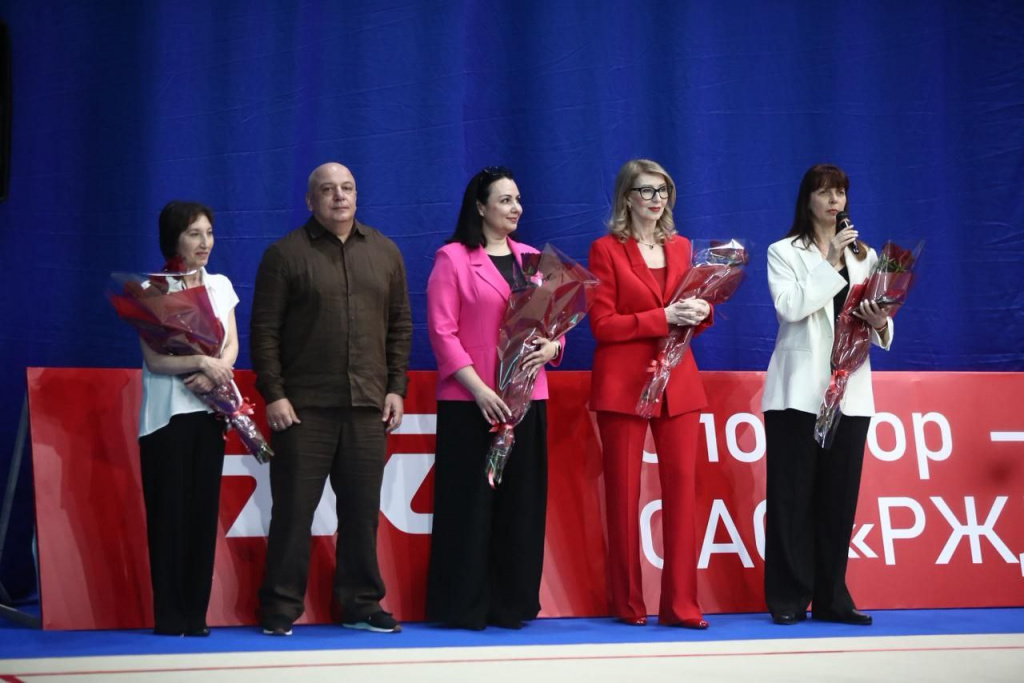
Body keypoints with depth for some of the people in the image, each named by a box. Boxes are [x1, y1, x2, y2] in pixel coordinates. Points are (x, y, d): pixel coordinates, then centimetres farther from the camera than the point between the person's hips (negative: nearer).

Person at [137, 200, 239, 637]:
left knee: (204, 510, 3)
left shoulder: (220, 286, 12)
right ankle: (169, 615, 0)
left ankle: (196, 612, 8)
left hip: (209, 408, 5)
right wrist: (201, 362, -24)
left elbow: (232, 345, 8)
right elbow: (154, 357, -11)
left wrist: (216, 373, -12)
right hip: (167, 412, -4)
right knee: (170, 510, -5)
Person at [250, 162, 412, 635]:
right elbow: (265, 330, -3)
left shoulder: (385, 252, 12)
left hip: (368, 405, 3)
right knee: (294, 508, 0)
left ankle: (361, 603, 16)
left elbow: (400, 326, 13)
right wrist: (273, 394, -9)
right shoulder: (285, 254, 0)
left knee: (362, 509, 7)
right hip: (304, 405, -3)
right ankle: (280, 608, 7)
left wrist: (396, 388, 6)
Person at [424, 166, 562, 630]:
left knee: (521, 502, 5)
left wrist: (551, 347, -7)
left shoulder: (533, 259, 15)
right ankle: (462, 606, 4)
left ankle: (511, 604, 13)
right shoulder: (453, 258, 0)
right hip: (469, 401, -5)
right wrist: (478, 388, -16)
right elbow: (442, 330, -7)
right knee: (470, 501, -3)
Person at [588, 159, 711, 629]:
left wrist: (699, 313, -5)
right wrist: (663, 318, -16)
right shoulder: (607, 249, -1)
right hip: (624, 384, -4)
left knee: (682, 486, -2)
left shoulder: (680, 248, 14)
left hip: (678, 383, 4)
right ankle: (628, 604, 10)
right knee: (624, 491, 1)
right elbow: (602, 325, -8)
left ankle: (680, 604, 0)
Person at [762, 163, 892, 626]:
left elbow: (879, 327, 11)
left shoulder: (864, 255, 15)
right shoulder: (784, 252, 4)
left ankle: (832, 598, 10)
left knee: (839, 496, 4)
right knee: (793, 495, -2)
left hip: (849, 392, 4)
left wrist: (880, 323, -11)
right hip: (799, 390, -3)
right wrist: (830, 264, -16)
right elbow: (789, 306, -14)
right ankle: (789, 599, 2)